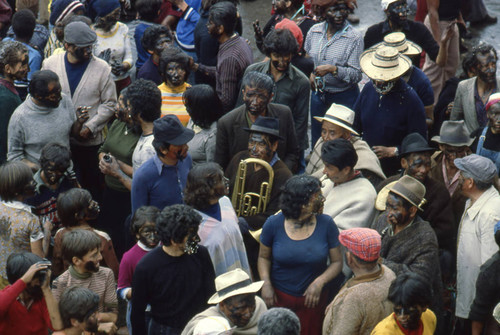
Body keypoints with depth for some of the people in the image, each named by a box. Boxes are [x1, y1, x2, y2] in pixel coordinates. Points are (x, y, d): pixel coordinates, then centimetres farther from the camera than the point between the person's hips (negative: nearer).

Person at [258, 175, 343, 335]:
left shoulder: (326, 224, -9)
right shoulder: (273, 224, -10)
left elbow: (337, 261, -3)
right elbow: (264, 257, 3)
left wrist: (319, 282, -19)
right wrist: (266, 283, -12)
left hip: (313, 298, 1)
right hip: (279, 297, -1)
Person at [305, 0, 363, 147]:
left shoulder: (354, 38, -14)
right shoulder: (315, 31, 0)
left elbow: (356, 75, -17)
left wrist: (333, 69, -28)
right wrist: (310, 74, 0)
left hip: (344, 96, -4)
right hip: (318, 95, 4)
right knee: (316, 139, 16)